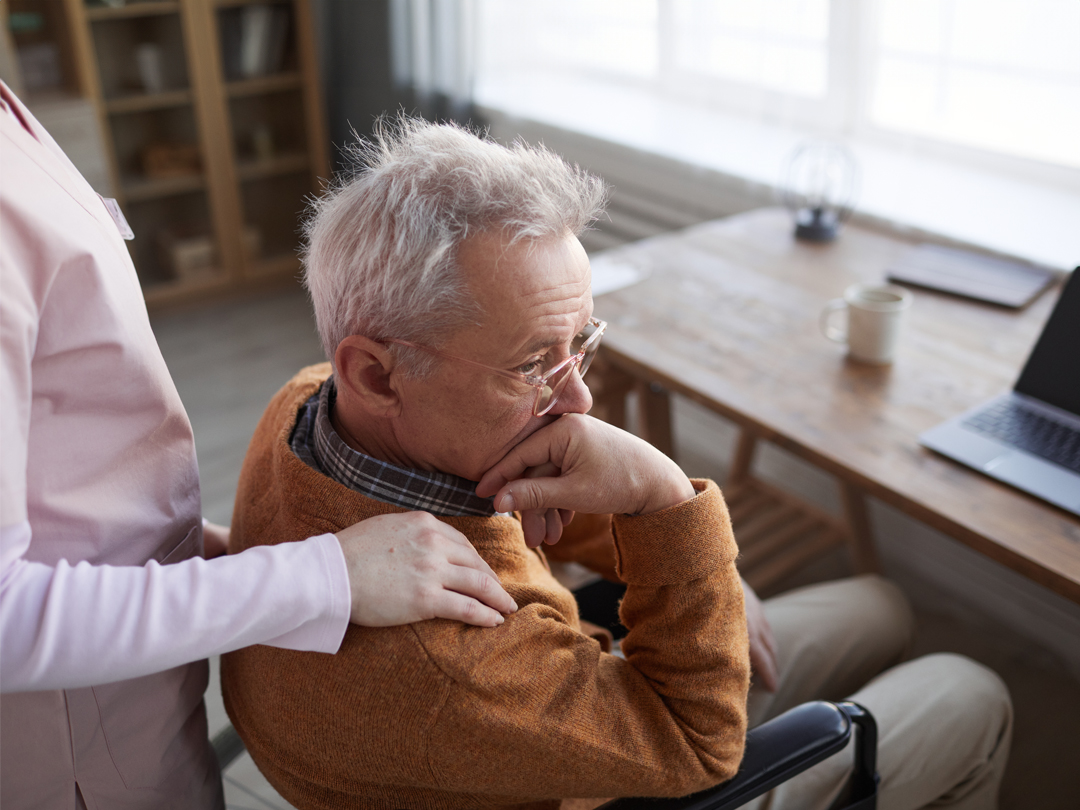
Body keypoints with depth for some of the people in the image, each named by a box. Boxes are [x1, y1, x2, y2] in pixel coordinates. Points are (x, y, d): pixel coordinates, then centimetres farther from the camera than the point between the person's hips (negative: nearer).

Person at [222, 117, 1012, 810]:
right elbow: (698, 743, -29)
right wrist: (666, 499, -40)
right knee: (975, 703, 10)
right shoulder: (435, 666, -47)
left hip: (575, 702, 7)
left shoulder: (310, 399, -20)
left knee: (880, 610, 21)